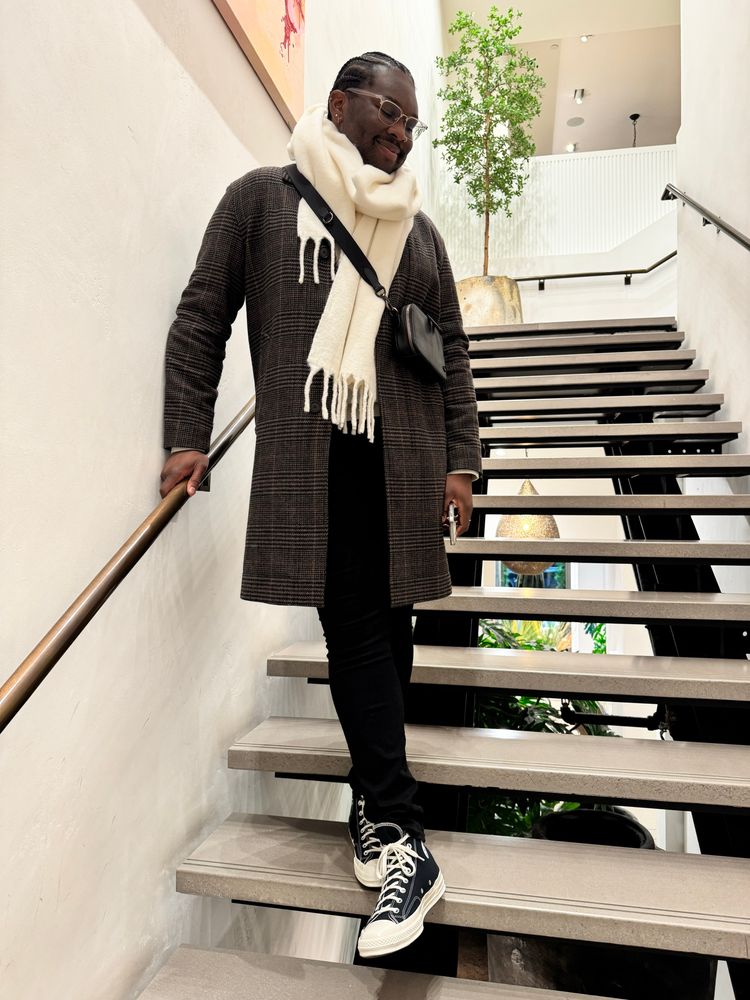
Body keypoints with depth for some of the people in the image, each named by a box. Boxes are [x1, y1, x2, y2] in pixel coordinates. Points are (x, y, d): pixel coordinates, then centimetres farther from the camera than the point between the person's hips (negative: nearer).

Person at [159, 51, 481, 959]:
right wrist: (187, 434, -1)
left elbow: (451, 352, 15)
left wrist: (460, 458, 6)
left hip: (403, 458, 4)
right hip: (309, 457, -3)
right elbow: (202, 318, 7)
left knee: (384, 629, 5)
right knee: (355, 629, -6)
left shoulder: (416, 229, 19)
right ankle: (402, 843, 2)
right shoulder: (260, 198, 10)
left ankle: (374, 805, 22)